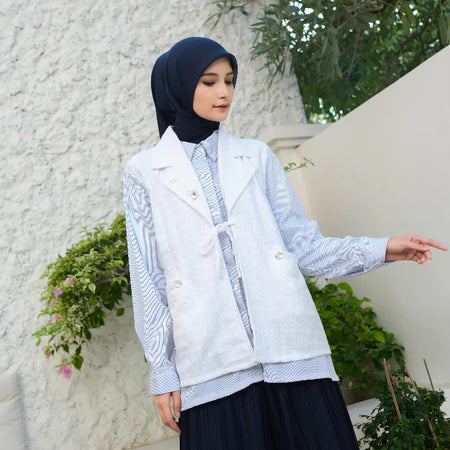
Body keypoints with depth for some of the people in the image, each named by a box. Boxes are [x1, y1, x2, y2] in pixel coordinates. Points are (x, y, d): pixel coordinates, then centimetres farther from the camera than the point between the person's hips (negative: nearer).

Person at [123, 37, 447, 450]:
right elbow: (147, 279, 6)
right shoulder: (143, 172, 9)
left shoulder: (257, 157, 12)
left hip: (289, 349, 2)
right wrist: (162, 371, 3)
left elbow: (303, 246, 9)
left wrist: (381, 249, -4)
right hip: (212, 363, -1)